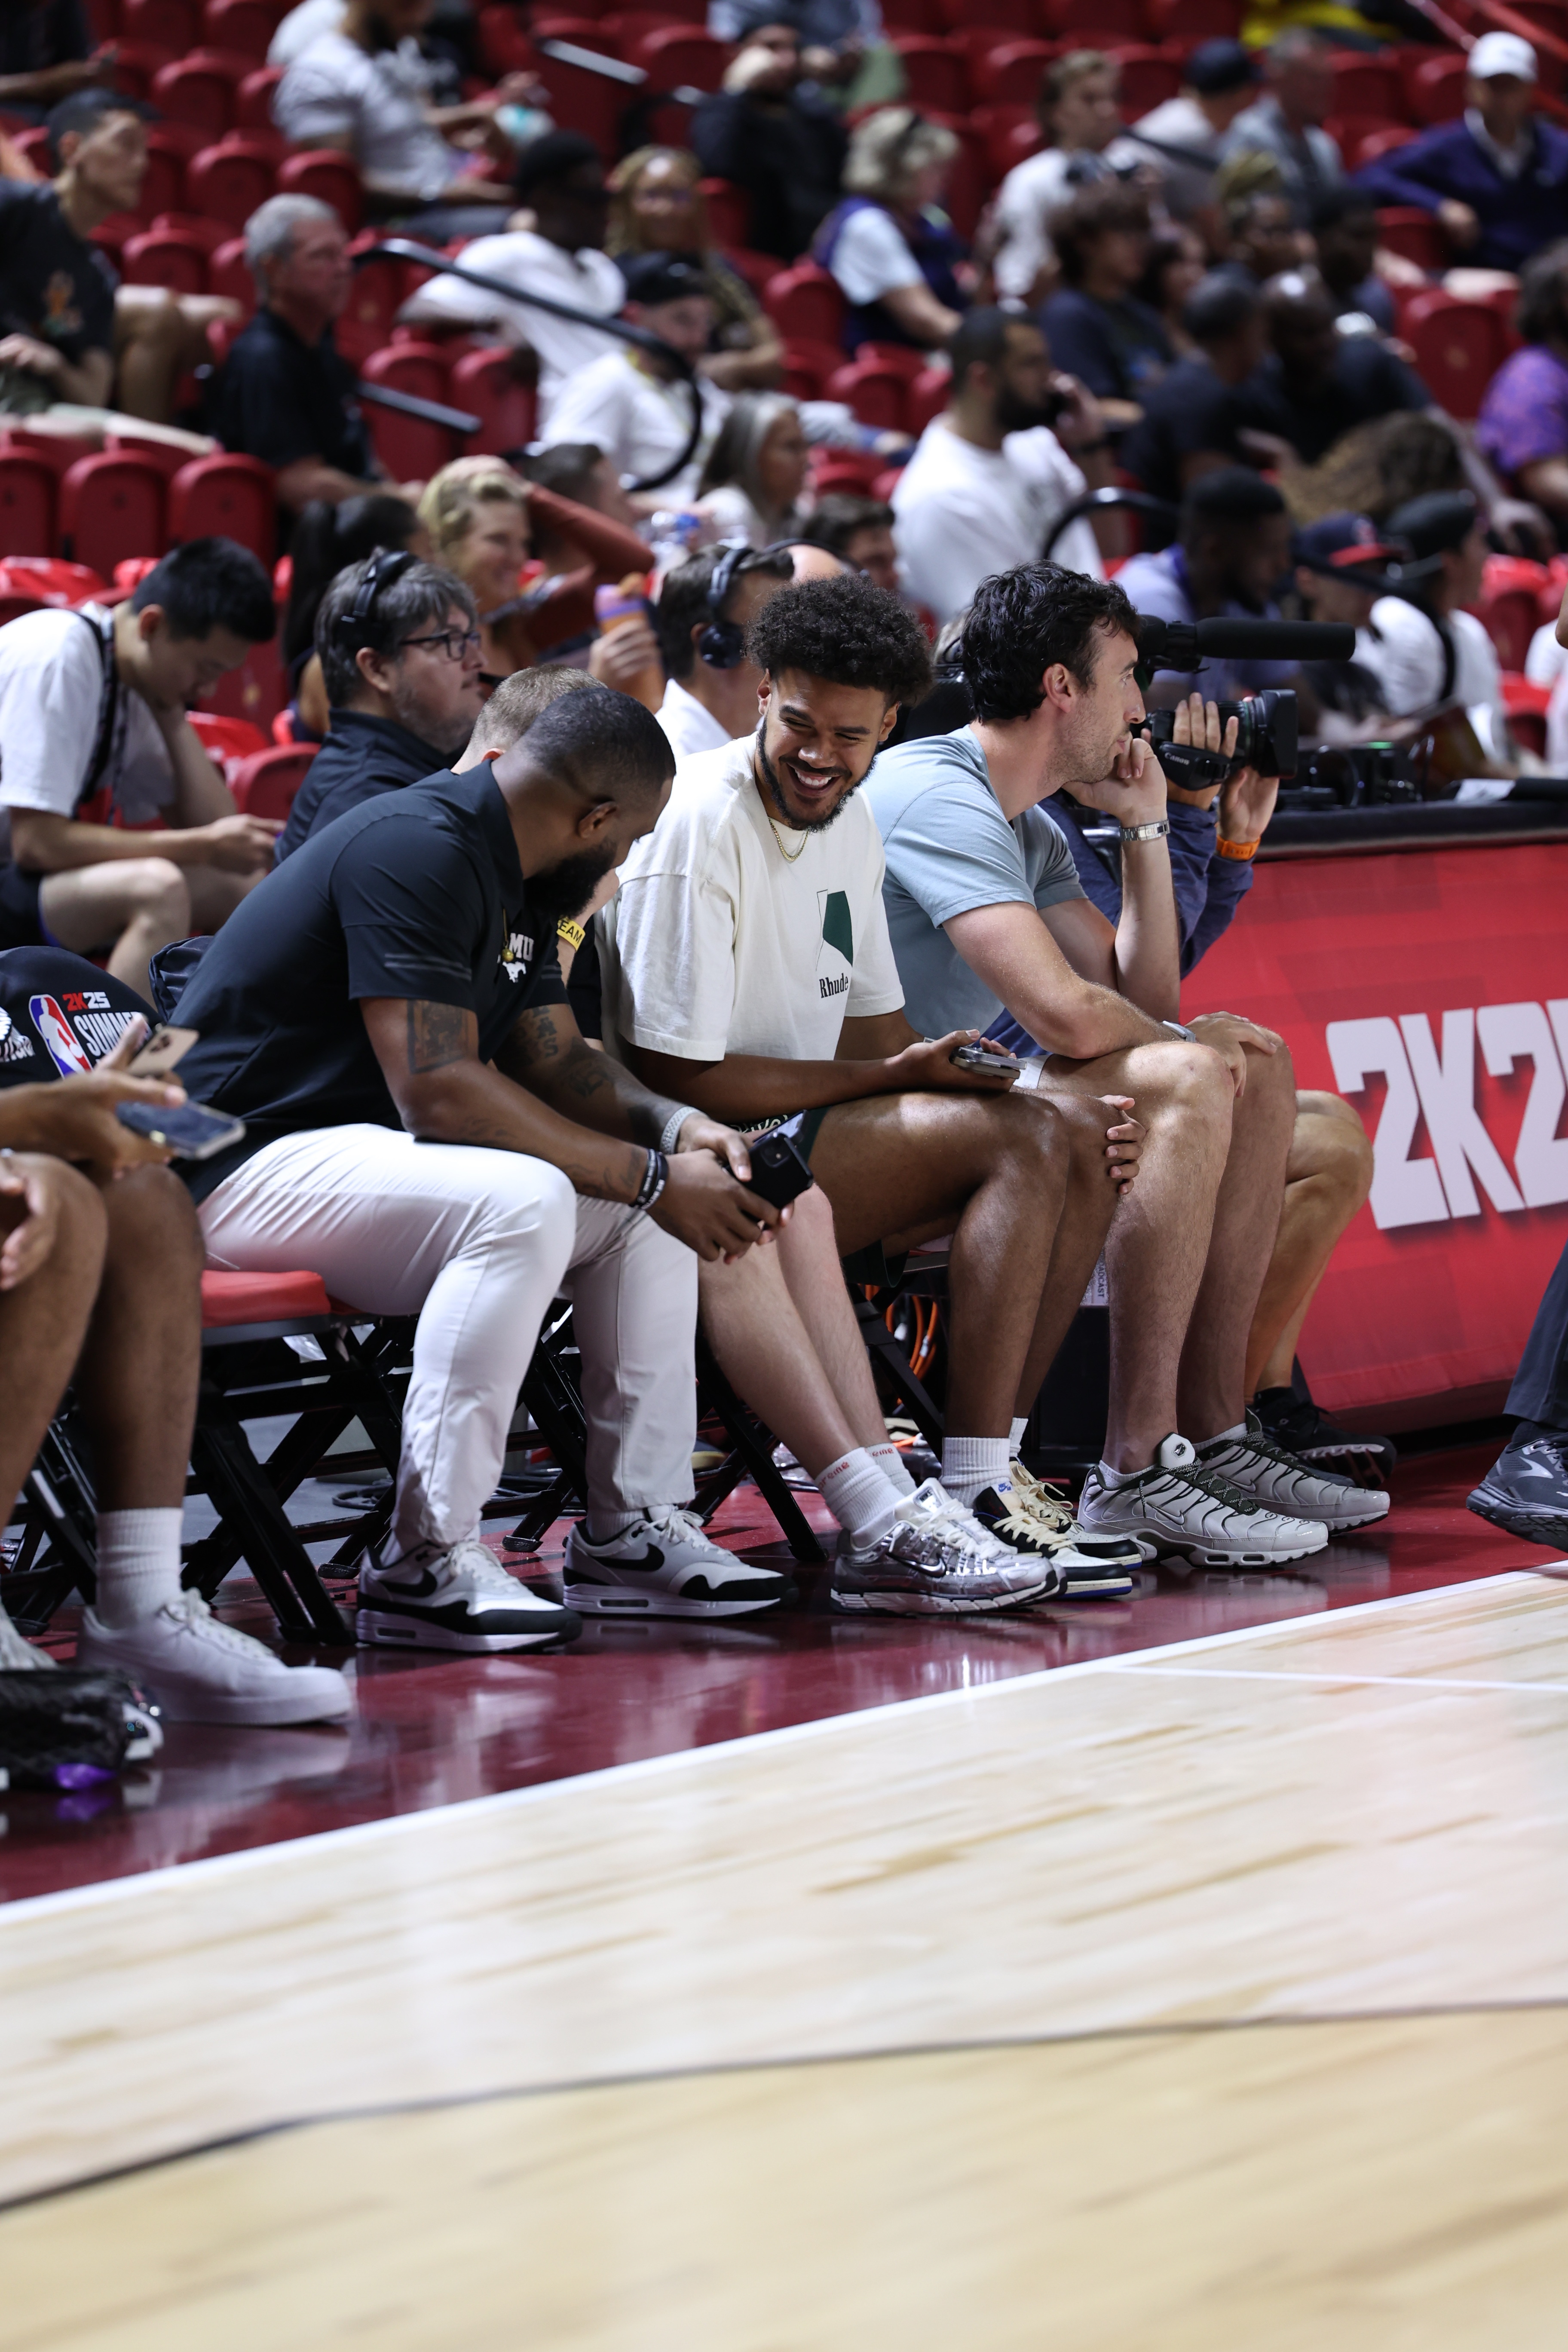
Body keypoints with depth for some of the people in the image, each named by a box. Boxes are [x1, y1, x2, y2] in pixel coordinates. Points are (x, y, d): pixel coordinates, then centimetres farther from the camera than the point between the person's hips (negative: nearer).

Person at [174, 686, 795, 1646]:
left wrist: (678, 1128, -4)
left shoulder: (515, 877, 11)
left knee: (645, 1209, 3)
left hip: (359, 1150, 11)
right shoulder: (419, 850, -21)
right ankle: (427, 1562, -28)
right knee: (520, 1200, -33)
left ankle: (635, 1529, 3)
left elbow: (554, 1057, 16)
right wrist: (652, 1176, -23)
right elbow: (438, 1093, -28)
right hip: (248, 1162, -11)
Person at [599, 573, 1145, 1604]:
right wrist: (889, 1080, -10)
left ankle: (978, 1490, -13)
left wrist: (1033, 1105, -1)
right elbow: (675, 1076, -17)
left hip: (793, 1144, 9)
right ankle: (887, 1523, -34)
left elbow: (876, 1034, 17)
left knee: (1070, 1149, -5)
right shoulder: (700, 824, -16)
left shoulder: (852, 826, 11)